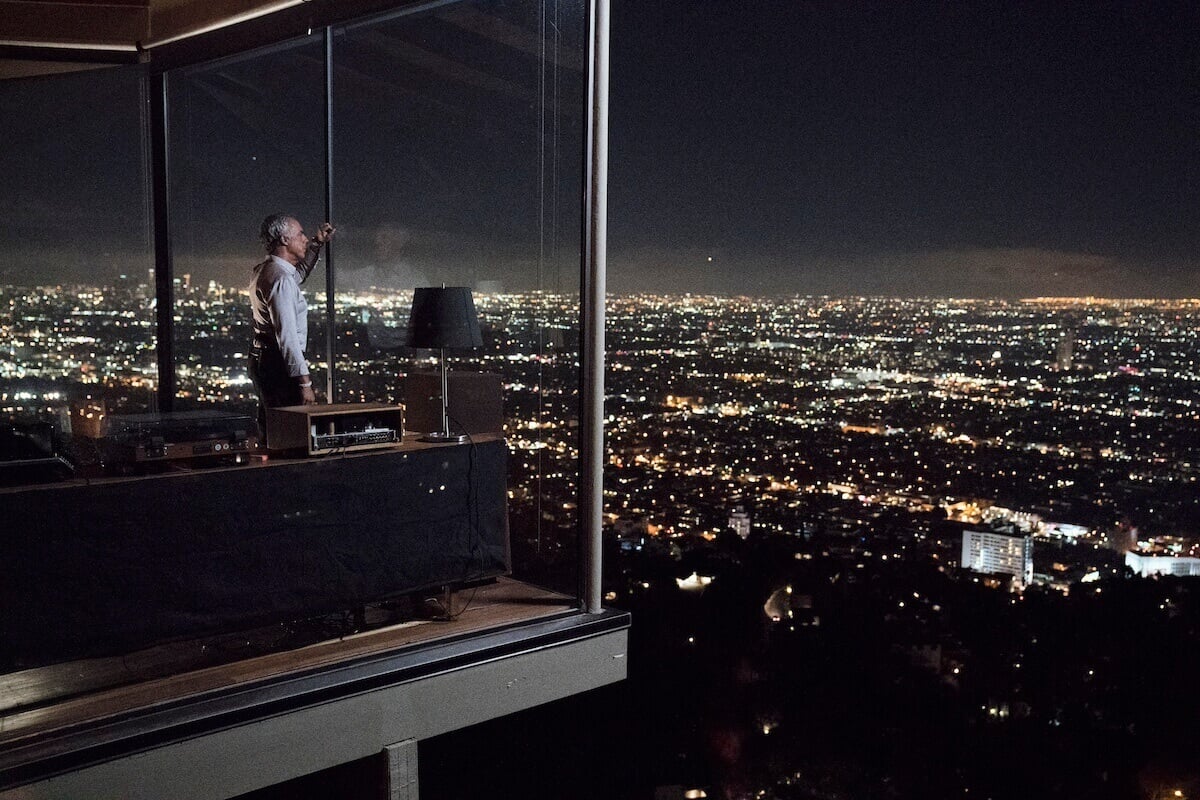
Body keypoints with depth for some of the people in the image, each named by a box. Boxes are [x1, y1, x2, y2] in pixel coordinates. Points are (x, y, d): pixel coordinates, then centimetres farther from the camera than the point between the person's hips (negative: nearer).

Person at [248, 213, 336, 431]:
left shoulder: (265, 270, 13)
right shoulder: (281, 279, -18)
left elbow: (298, 274, 37)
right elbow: (287, 336, -23)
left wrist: (317, 243, 26)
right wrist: (305, 382, -23)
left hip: (262, 362, 11)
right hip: (279, 364, -11)